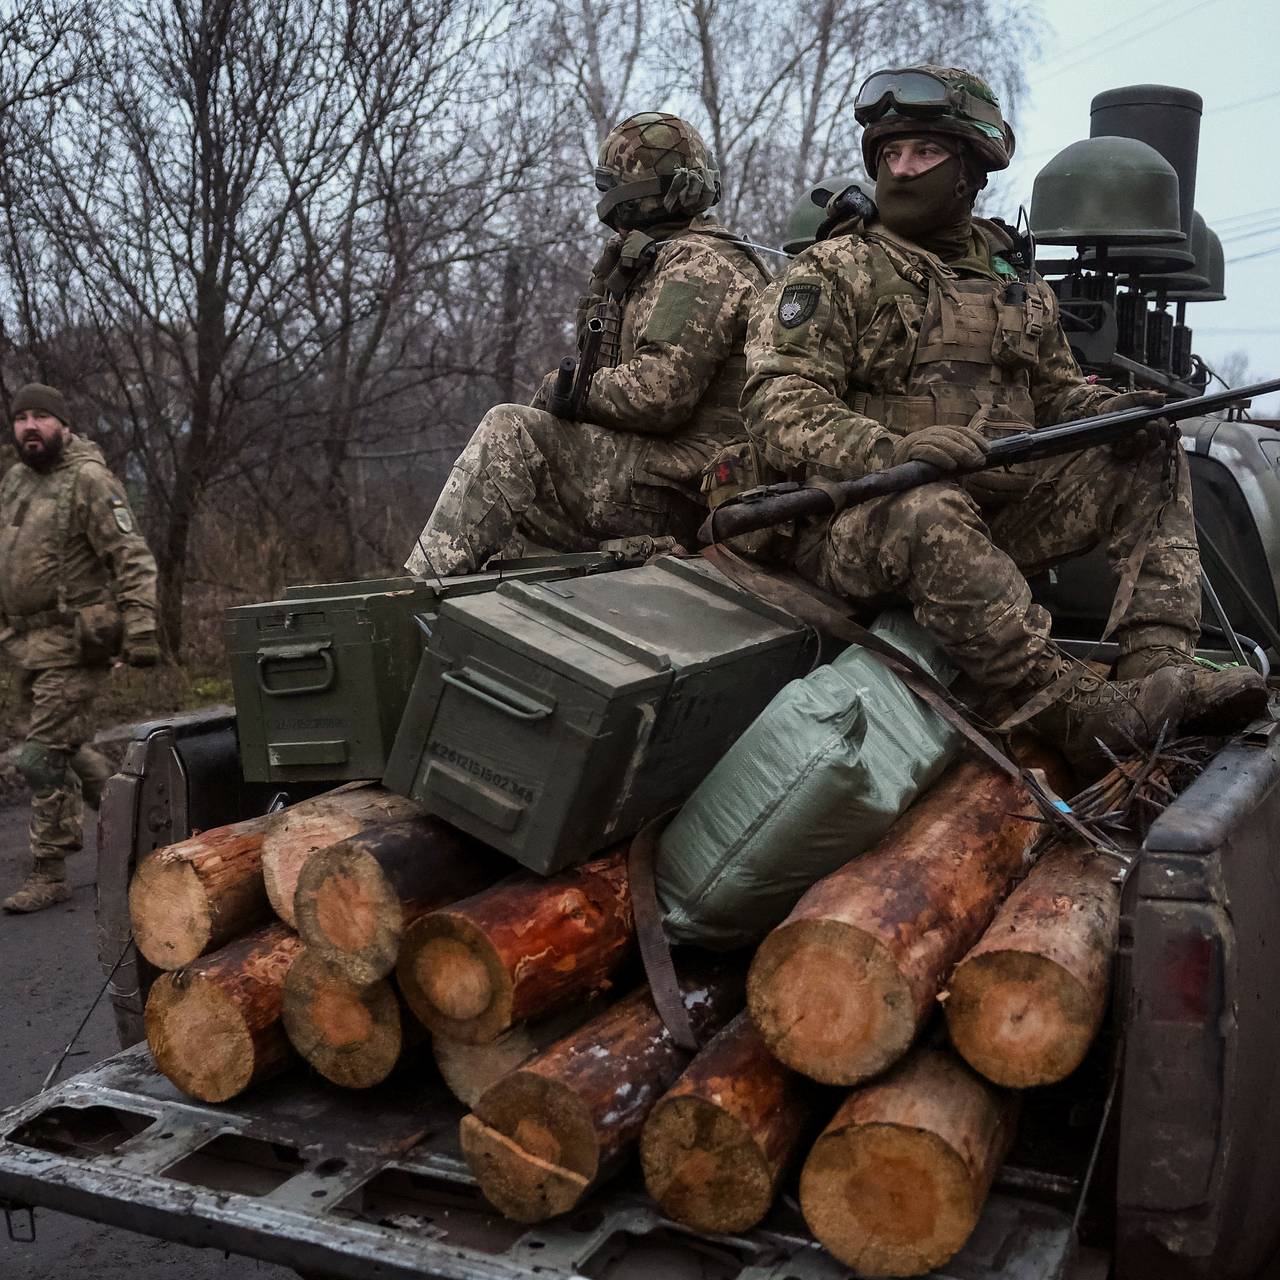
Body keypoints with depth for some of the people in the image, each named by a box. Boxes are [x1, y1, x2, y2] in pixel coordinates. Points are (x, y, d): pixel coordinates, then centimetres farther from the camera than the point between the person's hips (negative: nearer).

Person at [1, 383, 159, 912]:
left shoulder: (88, 480, -12)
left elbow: (133, 559, -16)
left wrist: (141, 631, -22)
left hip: (71, 645, -8)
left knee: (44, 759, -7)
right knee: (68, 748, 17)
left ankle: (48, 875, 3)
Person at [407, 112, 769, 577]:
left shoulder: (700, 264, -11)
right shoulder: (664, 260, 25)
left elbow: (659, 392, -23)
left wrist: (570, 391, -9)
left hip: (677, 494, -11)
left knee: (507, 432, -19)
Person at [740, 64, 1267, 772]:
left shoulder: (1013, 276, 18)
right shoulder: (832, 273, -1)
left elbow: (1055, 388, 24)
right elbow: (777, 408, -13)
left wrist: (1109, 409, -2)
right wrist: (890, 451, -31)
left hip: (998, 511, 6)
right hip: (860, 521, -6)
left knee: (1150, 464, -6)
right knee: (930, 514, -39)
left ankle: (1157, 669, -22)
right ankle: (1074, 712, -39)